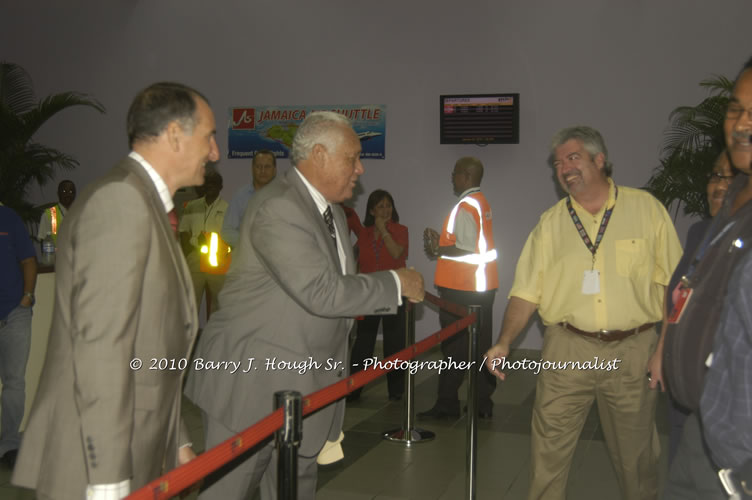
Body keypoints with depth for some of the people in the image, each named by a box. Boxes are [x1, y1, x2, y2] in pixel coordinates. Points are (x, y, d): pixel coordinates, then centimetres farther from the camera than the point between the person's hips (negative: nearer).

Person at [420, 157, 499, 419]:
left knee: (454, 347, -1)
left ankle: (447, 404, 7)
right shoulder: (482, 203, 14)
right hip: (483, 287, 9)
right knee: (480, 346, 12)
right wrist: (441, 241, 12)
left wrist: (439, 251, -11)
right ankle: (483, 403, 19)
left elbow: (468, 250, -24)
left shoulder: (464, 208, -16)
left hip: (460, 289, -9)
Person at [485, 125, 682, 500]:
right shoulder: (550, 222, 5)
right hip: (567, 349, 1)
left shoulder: (646, 208, 1)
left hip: (632, 350, -1)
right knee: (548, 448, 4)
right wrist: (504, 342, -11)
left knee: (636, 452, 14)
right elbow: (526, 291, 1)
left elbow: (672, 283, 1)